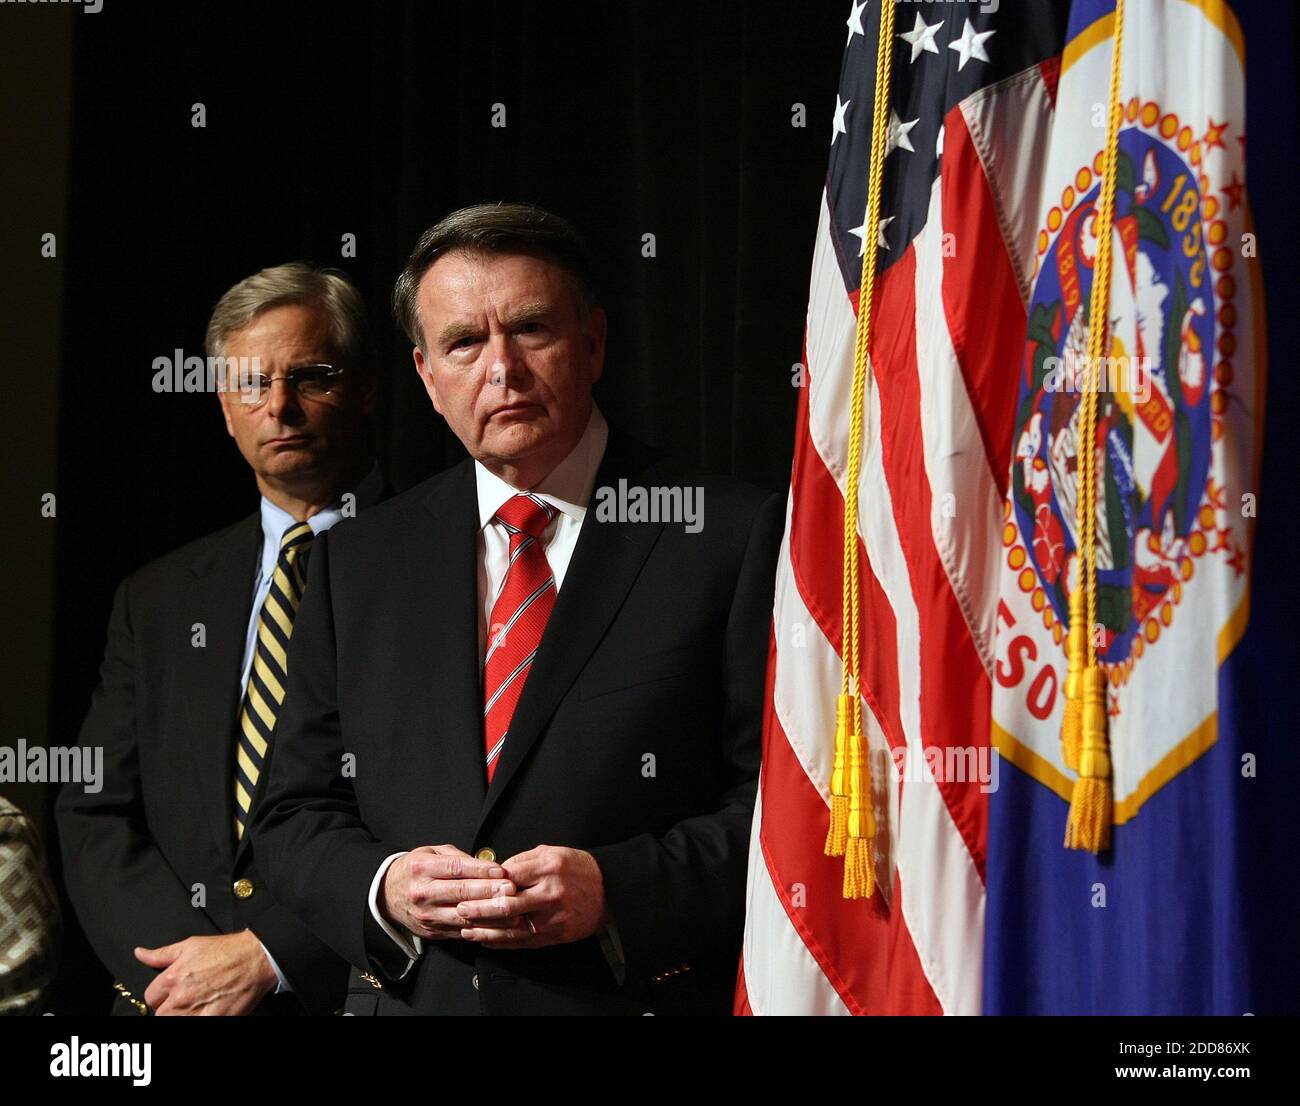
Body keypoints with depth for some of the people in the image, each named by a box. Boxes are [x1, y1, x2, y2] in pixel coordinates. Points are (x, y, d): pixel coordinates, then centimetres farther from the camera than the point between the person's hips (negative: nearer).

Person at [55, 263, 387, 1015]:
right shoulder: (159, 601, 17)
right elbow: (95, 817, 11)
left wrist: (267, 955, -11)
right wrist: (178, 968, -5)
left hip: (353, 995, -3)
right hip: (165, 996, 3)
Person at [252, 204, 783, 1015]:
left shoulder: (733, 537, -4)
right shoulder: (360, 564, 9)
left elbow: (789, 801, -8)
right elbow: (297, 812, 9)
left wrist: (616, 889, -20)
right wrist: (381, 889, -10)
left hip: (641, 997, -3)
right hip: (407, 998, 3)